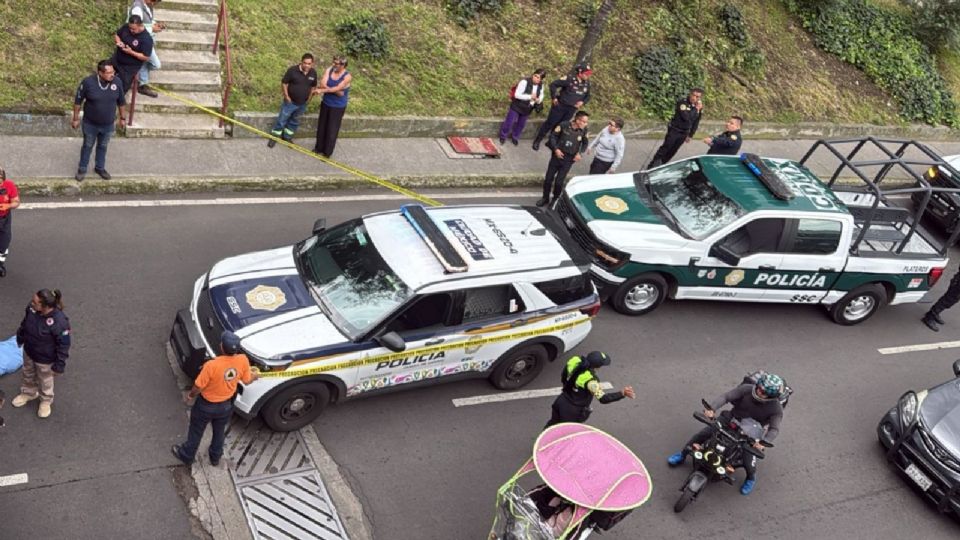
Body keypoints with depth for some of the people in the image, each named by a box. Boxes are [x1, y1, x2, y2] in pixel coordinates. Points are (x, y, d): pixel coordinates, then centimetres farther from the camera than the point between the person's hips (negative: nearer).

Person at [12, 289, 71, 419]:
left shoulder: (59, 322, -42)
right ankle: (28, 393, 63)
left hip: (45, 359, -5)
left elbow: (64, 345, -27)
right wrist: (20, 337, 17)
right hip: (29, 351, 6)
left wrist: (59, 365, -18)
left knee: (45, 381, 24)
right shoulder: (32, 308, -24)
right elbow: (25, 322, 1)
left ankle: (46, 401, 54)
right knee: (28, 374, 33)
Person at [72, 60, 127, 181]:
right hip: (90, 123, -2)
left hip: (108, 124, 2)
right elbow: (78, 101, -10)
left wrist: (122, 118, 9)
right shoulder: (88, 82, -24)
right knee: (87, 146, 17)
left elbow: (121, 102, 0)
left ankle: (100, 167, 43)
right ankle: (82, 169, 37)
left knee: (103, 146, 22)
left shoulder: (117, 82, -16)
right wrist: (75, 118, -4)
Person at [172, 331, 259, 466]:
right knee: (219, 431, 30)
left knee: (196, 431, 24)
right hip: (226, 405, 3)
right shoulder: (243, 360, -25)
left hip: (206, 405, -3)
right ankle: (215, 457, 50)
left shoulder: (212, 365, -37)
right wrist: (254, 375, 17)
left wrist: (190, 395, 1)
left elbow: (198, 386, -22)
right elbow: (247, 380, -7)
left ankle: (186, 455, 47)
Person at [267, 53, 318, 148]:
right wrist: (286, 97, -12)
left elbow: (313, 86, 9)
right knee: (281, 120, 7)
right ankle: (274, 137, 24)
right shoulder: (292, 70, -20)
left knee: (294, 121, 20)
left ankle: (287, 137, 39)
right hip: (290, 102, -4)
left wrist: (309, 98, 5)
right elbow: (284, 83, -12)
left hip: (302, 104, 4)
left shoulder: (313, 73, -7)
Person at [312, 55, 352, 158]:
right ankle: (319, 148, 36)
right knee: (321, 127, 16)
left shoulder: (347, 77, -20)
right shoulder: (329, 70, -9)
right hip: (326, 103, 4)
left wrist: (322, 90, -31)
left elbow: (337, 88, -29)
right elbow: (323, 84, -19)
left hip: (338, 107, -4)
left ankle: (327, 153, 21)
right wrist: (336, 91, -26)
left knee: (332, 130, 5)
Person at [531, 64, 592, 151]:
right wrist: (554, 98, -12)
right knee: (550, 123, 4)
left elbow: (588, 96, 15)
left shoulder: (587, 83, -1)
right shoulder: (569, 79, -18)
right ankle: (537, 141, 18)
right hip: (560, 106, -5)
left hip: (571, 109, 5)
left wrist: (583, 102, -5)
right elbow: (553, 84, -14)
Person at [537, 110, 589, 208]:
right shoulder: (564, 126, -15)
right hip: (557, 155, 0)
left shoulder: (583, 131, -8)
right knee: (548, 178, 9)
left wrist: (580, 153, -4)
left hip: (569, 159, 0)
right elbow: (553, 136, -6)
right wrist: (556, 149, -15)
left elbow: (585, 143, 9)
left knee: (559, 181, 1)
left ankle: (555, 199, 26)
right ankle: (545, 198, 30)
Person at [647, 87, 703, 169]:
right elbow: (686, 117, -32)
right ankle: (652, 166, -1)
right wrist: (696, 109, -24)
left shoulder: (699, 107, 0)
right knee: (665, 148, -7)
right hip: (674, 130, -5)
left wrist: (690, 135, 14)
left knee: (672, 151, 8)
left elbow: (696, 122, 12)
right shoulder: (682, 103, -18)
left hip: (684, 133, 5)